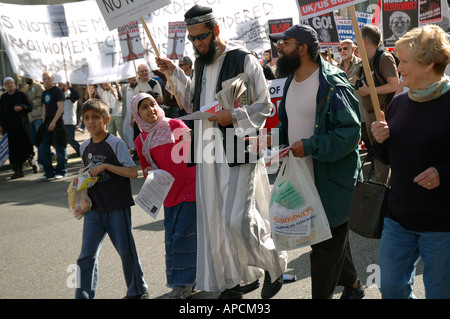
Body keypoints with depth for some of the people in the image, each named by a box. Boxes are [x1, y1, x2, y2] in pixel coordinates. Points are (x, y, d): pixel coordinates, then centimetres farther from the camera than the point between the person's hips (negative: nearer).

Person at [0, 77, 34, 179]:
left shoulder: (21, 95, 5)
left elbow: (30, 107, 5)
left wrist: (21, 107, -14)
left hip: (21, 125, -2)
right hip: (9, 126, 2)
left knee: (25, 146, -9)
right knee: (13, 149, -1)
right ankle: (18, 171, 2)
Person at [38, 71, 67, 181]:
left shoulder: (58, 91, -6)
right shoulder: (44, 93, 15)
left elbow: (60, 108, -13)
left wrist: (54, 122, -20)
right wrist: (44, 121, 12)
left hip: (57, 122, -7)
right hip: (47, 123, 7)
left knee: (59, 148, 0)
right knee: (43, 148, 4)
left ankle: (60, 171, 11)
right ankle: (49, 172, 12)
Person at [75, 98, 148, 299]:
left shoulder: (116, 144, -10)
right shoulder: (85, 147, 9)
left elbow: (133, 172, -18)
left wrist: (105, 166, -23)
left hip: (117, 207, -5)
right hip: (93, 208, 5)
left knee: (126, 250, 7)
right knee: (87, 253, 1)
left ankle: (137, 291, 25)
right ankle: (83, 295, 10)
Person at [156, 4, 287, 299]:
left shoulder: (243, 60, -8)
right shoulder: (201, 63, 14)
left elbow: (264, 107, -7)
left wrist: (233, 116, -21)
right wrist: (175, 74, 17)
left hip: (237, 150, -7)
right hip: (209, 153, 7)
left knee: (238, 220, -12)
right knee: (215, 220, 10)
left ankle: (274, 266, 16)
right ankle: (231, 283, 25)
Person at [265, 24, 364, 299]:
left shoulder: (331, 84, -18)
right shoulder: (292, 80, 11)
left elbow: (350, 130, -21)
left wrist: (309, 146, -26)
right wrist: (273, 138, 3)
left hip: (331, 179, -9)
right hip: (303, 176, 9)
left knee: (326, 244, 1)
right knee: (335, 235, 22)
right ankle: (352, 284, 40)